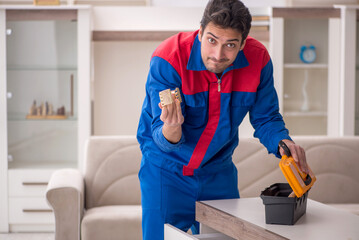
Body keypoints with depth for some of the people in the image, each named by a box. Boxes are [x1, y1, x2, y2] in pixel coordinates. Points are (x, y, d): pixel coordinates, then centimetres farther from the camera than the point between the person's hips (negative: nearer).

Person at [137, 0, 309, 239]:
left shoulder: (258, 59, -17)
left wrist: (283, 143, -25)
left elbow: (266, 119, -3)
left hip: (219, 172, 3)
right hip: (165, 170, -3)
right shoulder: (168, 60, -27)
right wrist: (171, 129, -52)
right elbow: (164, 140, -27)